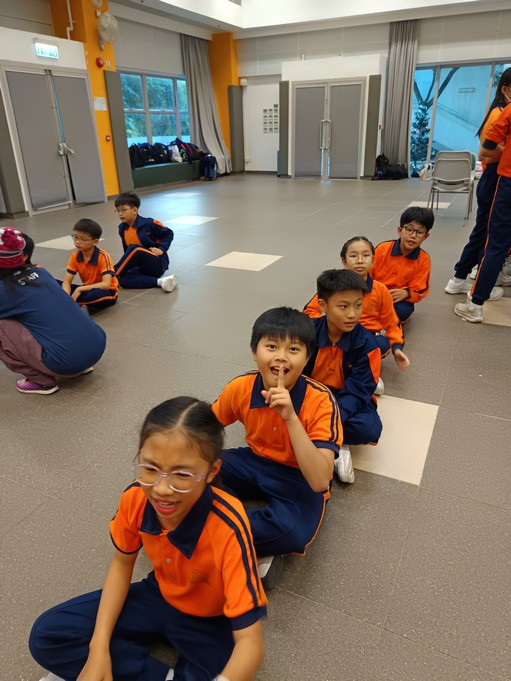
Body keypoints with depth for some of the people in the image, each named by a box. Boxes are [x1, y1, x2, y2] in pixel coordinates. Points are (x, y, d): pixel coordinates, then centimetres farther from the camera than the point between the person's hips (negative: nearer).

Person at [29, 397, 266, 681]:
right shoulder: (135, 497, -23)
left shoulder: (228, 529, -37)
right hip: (160, 595, 4)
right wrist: (98, 651, -10)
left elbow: (251, 643, -32)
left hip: (210, 621, -4)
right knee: (46, 636, -7)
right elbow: (122, 562, -3)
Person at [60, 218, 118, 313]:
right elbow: (67, 281, -9)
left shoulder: (103, 257, -21)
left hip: (105, 291, -5)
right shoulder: (75, 256, -5)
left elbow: (106, 284, -30)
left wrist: (80, 289, -32)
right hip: (88, 289, 6)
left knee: (97, 294, -41)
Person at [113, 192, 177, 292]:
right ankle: (159, 281, -28)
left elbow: (169, 234, -2)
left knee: (135, 248, -32)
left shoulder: (148, 223, -12)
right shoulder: (122, 228, 5)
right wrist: (126, 264, 5)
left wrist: (161, 249, -14)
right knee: (122, 280, -24)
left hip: (158, 264, -6)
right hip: (142, 268, 6)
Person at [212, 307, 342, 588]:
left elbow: (319, 481, -34)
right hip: (254, 463, 4)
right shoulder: (241, 388, -15)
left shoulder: (320, 401, -26)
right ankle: (258, 553, -14)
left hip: (299, 480, -3)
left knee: (292, 531, -36)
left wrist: (290, 417, -41)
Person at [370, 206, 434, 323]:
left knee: (403, 311, -35)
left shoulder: (423, 260, -7)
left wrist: (406, 293, -29)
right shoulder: (383, 248, -8)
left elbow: (418, 291, -6)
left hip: (400, 299, 0)